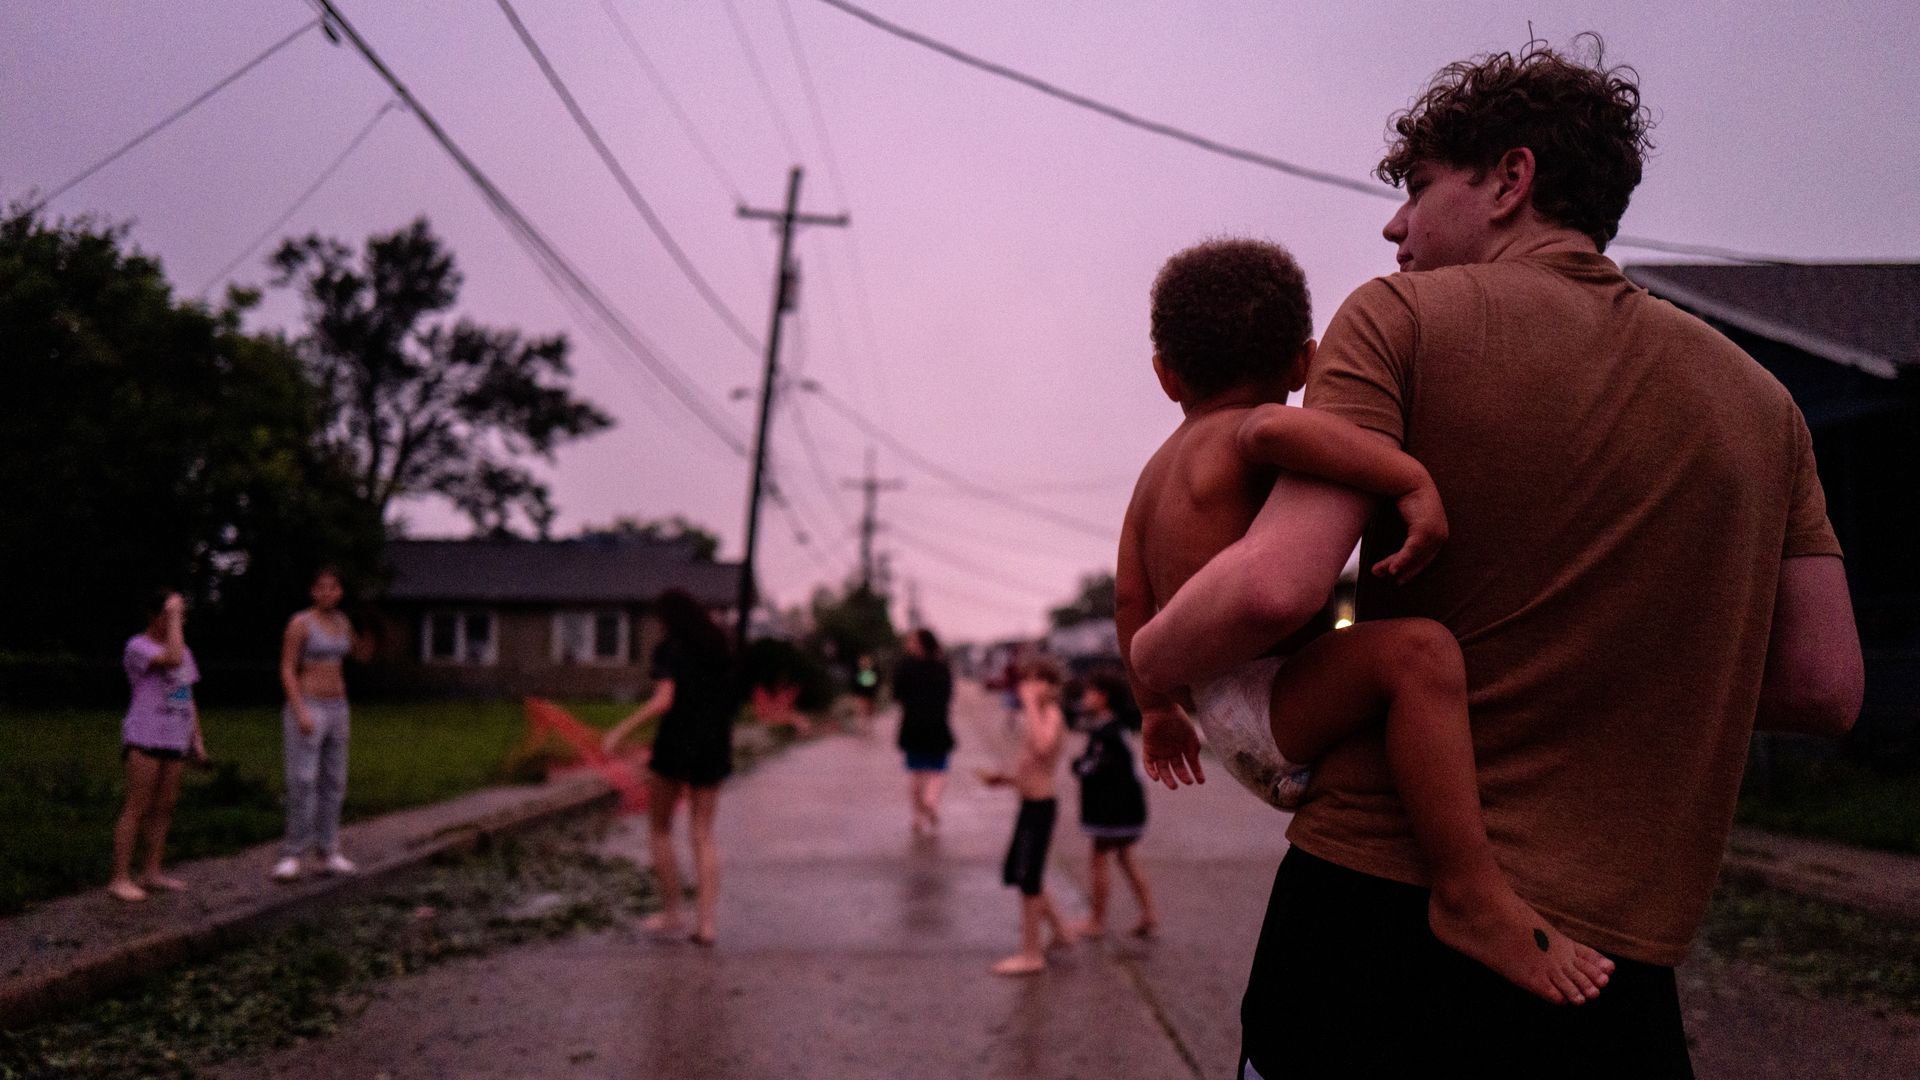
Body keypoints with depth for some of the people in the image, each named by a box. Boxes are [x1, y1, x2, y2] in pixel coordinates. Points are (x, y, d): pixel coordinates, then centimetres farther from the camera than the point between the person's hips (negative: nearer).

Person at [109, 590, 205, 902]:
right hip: (145, 738, -7)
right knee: (137, 808, -7)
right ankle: (120, 878, -3)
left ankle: (151, 872, 16)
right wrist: (172, 616, -19)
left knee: (164, 807, 9)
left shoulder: (183, 651, 14)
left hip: (174, 741, 7)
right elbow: (173, 660, -27)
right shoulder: (137, 647, -10)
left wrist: (197, 740, 11)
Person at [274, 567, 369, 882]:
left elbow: (360, 654, 24)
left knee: (333, 782, 7)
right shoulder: (299, 623, -9)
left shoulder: (341, 621, 10)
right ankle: (292, 856, -7)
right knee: (303, 781, -12)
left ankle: (328, 855, 13)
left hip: (335, 709, 7)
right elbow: (286, 670, -13)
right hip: (306, 708, -7)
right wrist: (300, 712, -22)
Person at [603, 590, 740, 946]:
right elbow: (730, 701, 15)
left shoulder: (669, 649, -8)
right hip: (713, 746, 5)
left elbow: (663, 700, -20)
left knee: (659, 828, 14)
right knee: (704, 837, 7)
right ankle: (706, 923, -1)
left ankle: (671, 913, 16)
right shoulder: (720, 650, 11)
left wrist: (621, 730, -16)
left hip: (676, 743, -5)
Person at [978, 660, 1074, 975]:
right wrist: (1003, 778, 8)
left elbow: (1042, 746, -37)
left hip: (1039, 806, -10)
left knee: (1028, 880, -2)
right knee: (1017, 873, 19)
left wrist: (1031, 703, -30)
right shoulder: (1035, 717, 14)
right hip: (1030, 805, 10)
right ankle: (1060, 931, 31)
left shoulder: (1051, 714, -15)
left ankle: (1031, 955, 8)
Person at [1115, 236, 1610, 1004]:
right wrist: (1415, 481, -32)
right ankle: (1471, 891, -35)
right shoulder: (1236, 440, -10)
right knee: (1417, 648, -33)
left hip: (1235, 719, 11)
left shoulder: (1157, 472, 17)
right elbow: (1275, 427, -36)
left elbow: (1131, 603, 20)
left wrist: (1158, 710, 29)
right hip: (1263, 712, -11)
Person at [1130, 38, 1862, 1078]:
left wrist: (1144, 664, 2)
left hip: (1375, 891, -3)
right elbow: (1825, 685, 9)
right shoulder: (1756, 398, 10)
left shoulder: (1402, 317, -4)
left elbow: (1277, 584, -17)